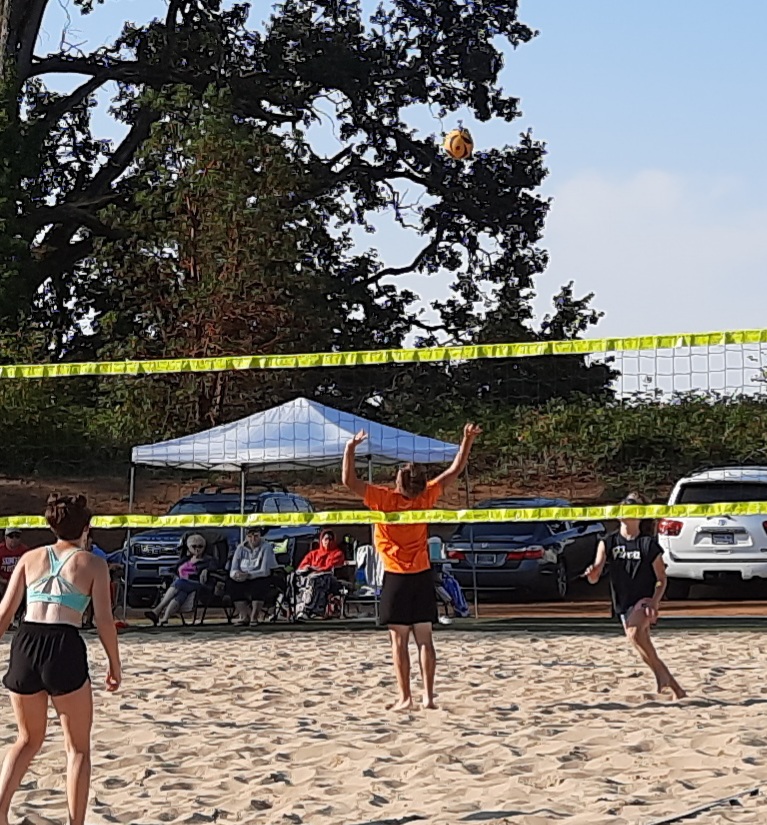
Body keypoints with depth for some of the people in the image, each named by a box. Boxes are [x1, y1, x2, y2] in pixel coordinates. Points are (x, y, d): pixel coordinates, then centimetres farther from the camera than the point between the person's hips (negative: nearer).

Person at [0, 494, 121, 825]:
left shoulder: (30, 558, 14)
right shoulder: (93, 564, 5)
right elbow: (104, 620, 1)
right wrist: (114, 665, 11)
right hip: (64, 648, -4)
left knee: (28, 740, 23)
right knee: (78, 747, 13)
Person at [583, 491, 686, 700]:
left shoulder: (649, 544, -6)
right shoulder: (608, 543, 2)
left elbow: (661, 579, -2)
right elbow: (594, 579, -2)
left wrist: (654, 602, -18)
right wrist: (592, 572, -27)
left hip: (645, 600, -5)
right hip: (624, 604, 5)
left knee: (634, 632, -32)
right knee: (645, 650, 4)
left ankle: (661, 674, -20)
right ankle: (676, 690, 16)